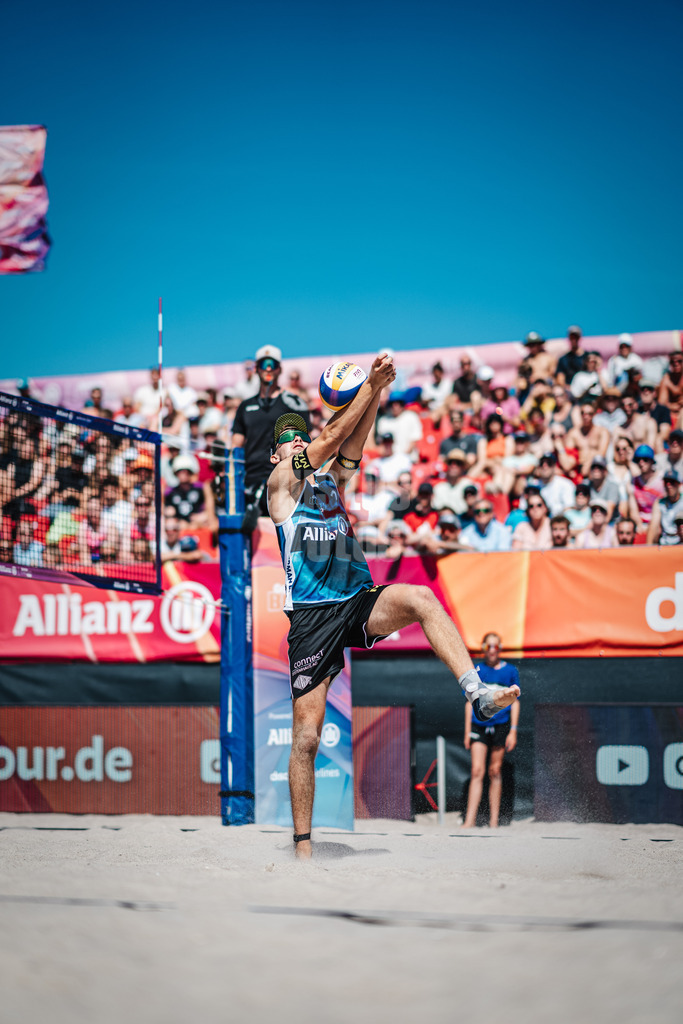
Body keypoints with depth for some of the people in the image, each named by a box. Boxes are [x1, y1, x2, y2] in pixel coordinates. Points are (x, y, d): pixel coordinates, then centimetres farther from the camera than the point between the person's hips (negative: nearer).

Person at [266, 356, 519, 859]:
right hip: (312, 617, -4)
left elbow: (353, 441, 6)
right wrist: (371, 385, -4)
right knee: (306, 737, -6)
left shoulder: (331, 481, 23)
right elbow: (333, 435, -2)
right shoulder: (281, 482, 8)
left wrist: (378, 390, -7)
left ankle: (477, 693, -42)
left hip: (360, 603, 4)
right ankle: (303, 845, 4)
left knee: (421, 598, -28)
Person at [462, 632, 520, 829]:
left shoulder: (510, 671, 5)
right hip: (479, 726, 0)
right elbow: (470, 702, 11)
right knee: (477, 772, -10)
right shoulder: (476, 671, 7)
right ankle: (470, 820, -14)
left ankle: (494, 820, 12)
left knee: (495, 772, 4)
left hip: (501, 726, 0)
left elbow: (515, 702, 6)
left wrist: (513, 731, -1)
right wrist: (467, 731, 6)